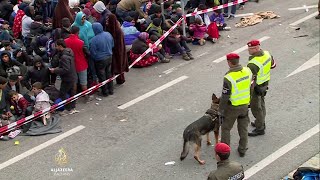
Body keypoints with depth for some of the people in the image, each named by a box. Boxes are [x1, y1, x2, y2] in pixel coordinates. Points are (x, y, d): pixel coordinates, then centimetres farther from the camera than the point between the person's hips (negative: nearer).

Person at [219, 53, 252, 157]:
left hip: (232, 106, -5)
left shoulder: (229, 77, -26)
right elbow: (251, 86, 5)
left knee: (226, 128, 14)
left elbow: (225, 96, -20)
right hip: (245, 105, 5)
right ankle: (242, 150, 30)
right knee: (243, 128, 19)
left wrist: (220, 110, -7)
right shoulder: (247, 71, -8)